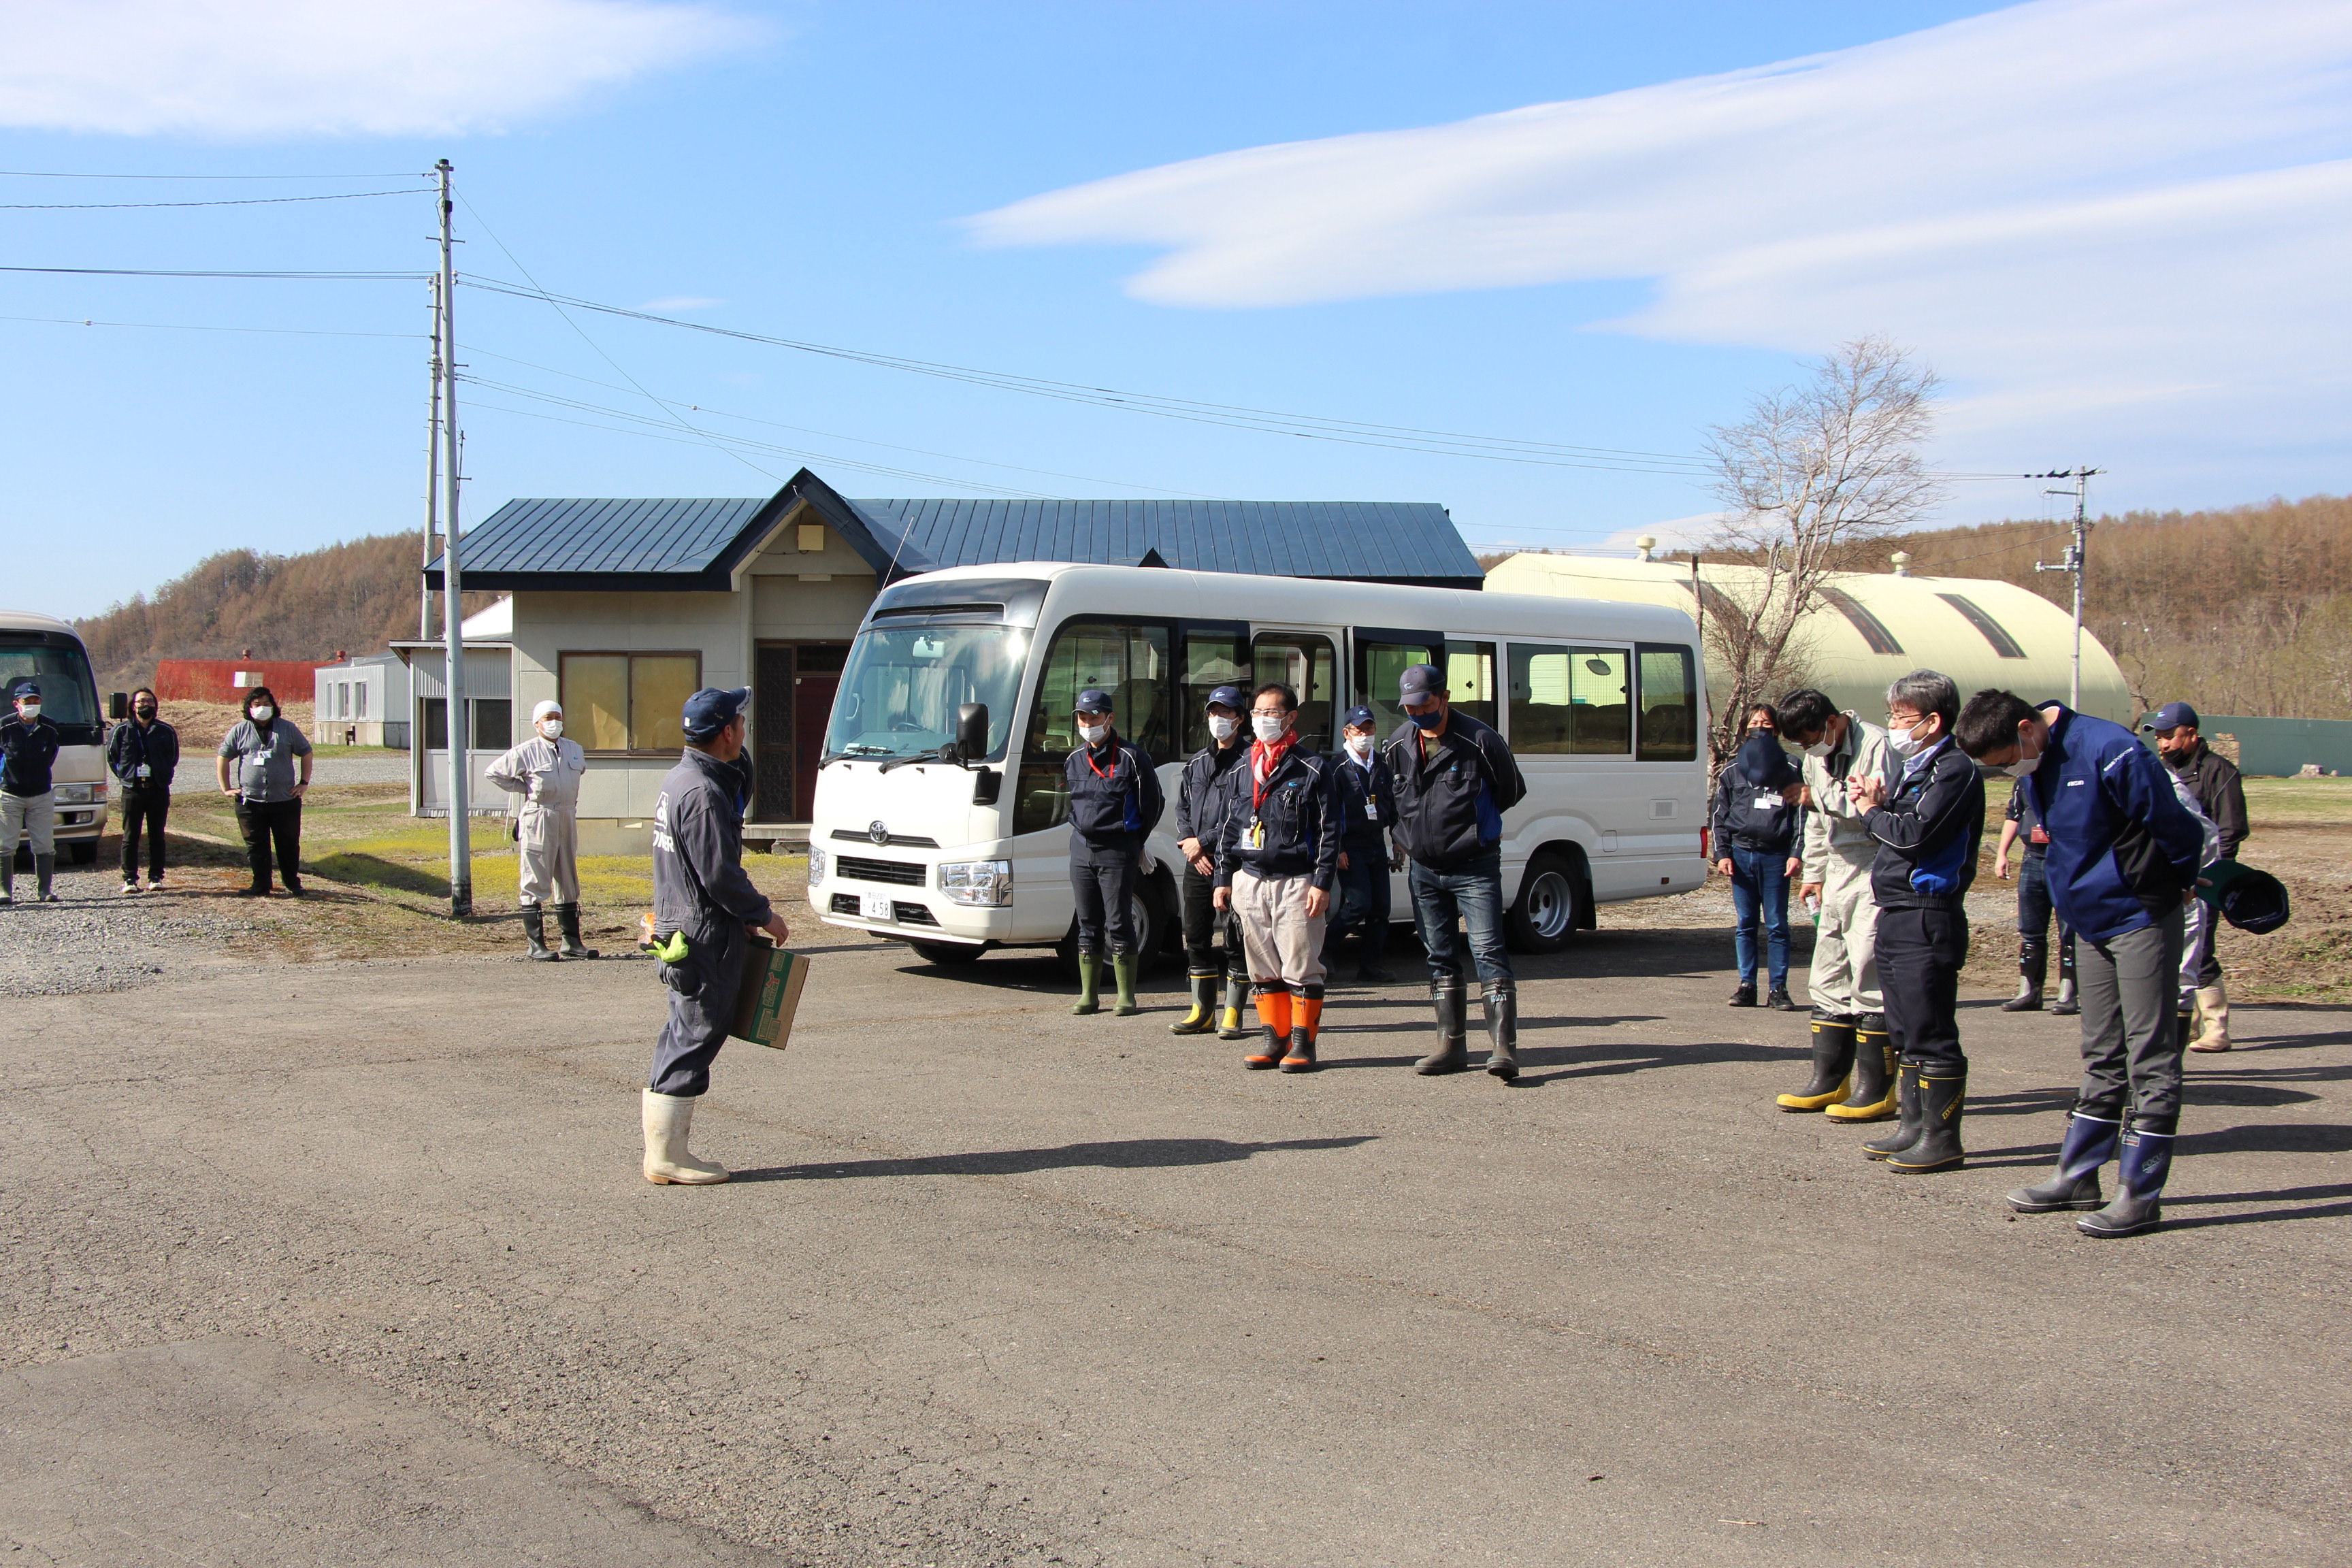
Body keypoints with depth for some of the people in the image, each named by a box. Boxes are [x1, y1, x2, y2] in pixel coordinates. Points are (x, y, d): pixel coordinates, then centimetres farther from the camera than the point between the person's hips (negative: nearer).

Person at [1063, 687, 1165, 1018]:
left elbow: (1153, 804, 2)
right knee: (1088, 926, 8)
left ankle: (1127, 998, 0)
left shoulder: (1131, 758, -6)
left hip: (1118, 851, -6)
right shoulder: (1074, 761, 11)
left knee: (1119, 925, -5)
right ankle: (1089, 996, 13)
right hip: (1081, 850, 6)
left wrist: (1132, 840, 10)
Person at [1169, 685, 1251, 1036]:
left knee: (1236, 938, -3)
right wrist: (1189, 845, 0)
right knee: (1196, 935, 8)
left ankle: (1233, 1013, 3)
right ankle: (1202, 1013, 16)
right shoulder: (1196, 763, 19)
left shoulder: (1250, 761, -2)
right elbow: (1182, 809, 18)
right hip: (1198, 862, 6)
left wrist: (1203, 842, -10)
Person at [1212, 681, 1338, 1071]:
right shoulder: (1244, 769, 15)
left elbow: (1329, 830, -4)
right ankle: (1274, 1038, 16)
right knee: (1263, 968, 8)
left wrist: (1322, 883, -11)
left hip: (1296, 882, -5)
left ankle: (1303, 1043, 3)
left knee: (1302, 966, -4)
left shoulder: (1313, 768, -1)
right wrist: (1223, 879, 14)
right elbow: (1230, 827, 19)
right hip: (1250, 881, 5)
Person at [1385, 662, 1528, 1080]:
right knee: (1439, 956, 9)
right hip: (1424, 869, 6)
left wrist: (1469, 823, 8)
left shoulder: (1479, 740, -12)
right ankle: (1452, 1045, 16)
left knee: (1488, 950, -12)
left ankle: (1503, 1045, -15)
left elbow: (1512, 791, 1)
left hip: (1475, 867, -5)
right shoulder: (1399, 744, 5)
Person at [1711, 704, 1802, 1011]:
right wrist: (1722, 854, 4)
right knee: (1745, 924, 4)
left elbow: (1801, 812, 3)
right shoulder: (1732, 771, 13)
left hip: (1776, 855, -2)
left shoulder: (1789, 769, 7)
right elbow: (1720, 816, 15)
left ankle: (1778, 989, 0)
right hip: (1742, 853, 2)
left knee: (1777, 925, -2)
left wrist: (1796, 854, -6)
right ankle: (1747, 985, 9)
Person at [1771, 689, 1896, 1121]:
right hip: (1838, 874, 9)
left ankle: (1877, 1090, -5)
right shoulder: (1817, 755, 14)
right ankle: (1829, 1080, 17)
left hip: (1875, 875, -9)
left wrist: (1823, 796, -18)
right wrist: (1814, 872, 22)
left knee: (1868, 979, -10)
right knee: (1827, 979, 10)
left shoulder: (1875, 744, -14)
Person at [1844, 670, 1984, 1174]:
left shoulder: (1954, 771, -11)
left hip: (1927, 919, -10)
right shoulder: (1911, 768, 19)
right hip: (1896, 915, 10)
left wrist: (1872, 812, -5)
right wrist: (1878, 802, -2)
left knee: (1931, 1035, -6)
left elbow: (1915, 833, -22)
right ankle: (1914, 1127, 22)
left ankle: (1941, 1140, -1)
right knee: (1906, 1033, 14)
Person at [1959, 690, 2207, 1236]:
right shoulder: (2037, 764, 4)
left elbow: (2177, 828, -16)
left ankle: (2141, 1195, -1)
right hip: (2090, 923, 8)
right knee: (2102, 1058, 14)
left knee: (2151, 1059, -3)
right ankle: (2077, 1177, 19)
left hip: (2142, 919, -8)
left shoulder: (2109, 750, -22)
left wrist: (2177, 886, -1)